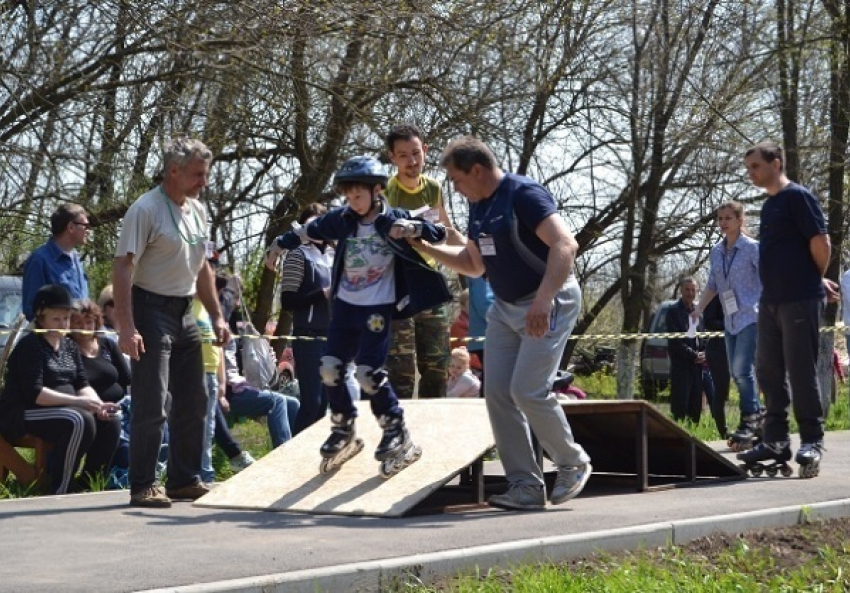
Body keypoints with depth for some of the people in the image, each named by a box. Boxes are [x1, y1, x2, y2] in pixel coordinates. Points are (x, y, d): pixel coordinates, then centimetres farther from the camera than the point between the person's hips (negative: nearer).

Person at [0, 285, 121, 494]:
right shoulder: (29, 346, -11)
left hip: (65, 408, 8)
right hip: (23, 414, -8)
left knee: (110, 421, -11)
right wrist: (77, 401, -26)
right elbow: (34, 393, -21)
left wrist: (98, 405, -11)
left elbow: (83, 385, 11)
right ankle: (60, 490, -27)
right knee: (79, 421, -33)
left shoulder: (70, 346, 15)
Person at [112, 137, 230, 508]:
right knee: (152, 405, -9)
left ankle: (184, 481, 23)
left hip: (184, 313, 8)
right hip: (152, 310, -8)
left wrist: (216, 316, 15)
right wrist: (126, 327, -25)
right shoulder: (146, 209, -14)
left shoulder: (198, 210, 11)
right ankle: (142, 487, -1)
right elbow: (122, 268, -18)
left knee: (192, 402, 12)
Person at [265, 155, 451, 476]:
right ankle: (343, 432, 21)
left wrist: (414, 227, -28)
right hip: (344, 305, 5)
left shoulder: (395, 219, -11)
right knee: (330, 369, 4)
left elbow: (439, 233, -10)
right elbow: (309, 230, 14)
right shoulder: (342, 219, -1)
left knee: (369, 373, -13)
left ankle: (398, 436, 3)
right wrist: (280, 243, 11)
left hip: (377, 308, -5)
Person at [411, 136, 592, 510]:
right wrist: (425, 247, 12)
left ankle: (573, 463, 7)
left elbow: (565, 245, -29)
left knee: (527, 390, -16)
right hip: (505, 307, 9)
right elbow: (474, 264, 22)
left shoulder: (524, 195, -18)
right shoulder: (479, 207, 9)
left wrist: (543, 301, -39)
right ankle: (526, 486, 4)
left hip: (549, 305, -9)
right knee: (497, 393, 0)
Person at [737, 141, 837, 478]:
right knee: (768, 371, 9)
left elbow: (820, 242, -13)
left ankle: (811, 442, 1)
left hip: (799, 299, -9)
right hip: (770, 300, 9)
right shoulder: (770, 205, 17)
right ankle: (776, 441, 15)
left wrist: (817, 280, 1)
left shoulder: (797, 196, -9)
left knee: (801, 372, -5)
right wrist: (818, 281, 18)